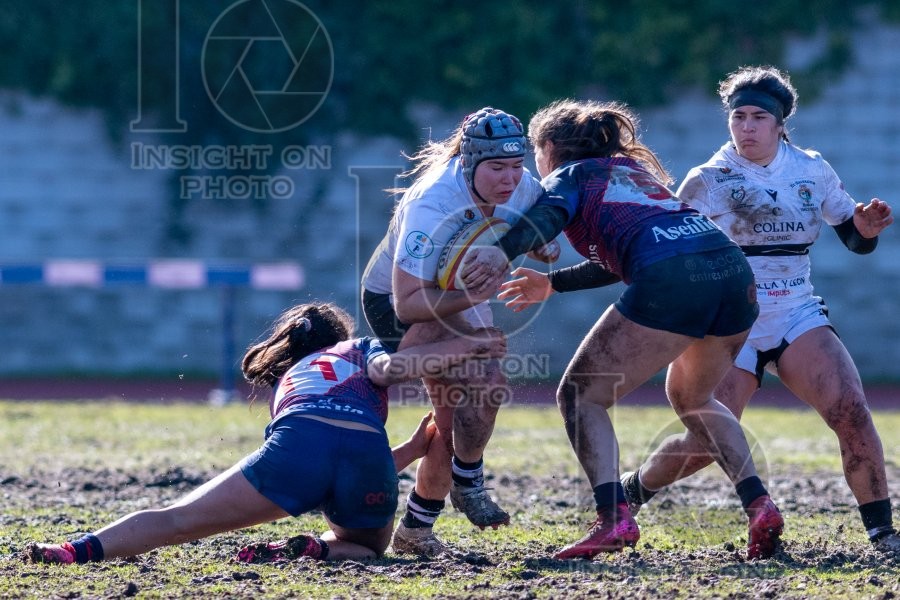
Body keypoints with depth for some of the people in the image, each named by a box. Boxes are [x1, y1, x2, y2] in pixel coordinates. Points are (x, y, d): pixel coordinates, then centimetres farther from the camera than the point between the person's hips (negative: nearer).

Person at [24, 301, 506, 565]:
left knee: (177, 521, 3)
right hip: (368, 452, -1)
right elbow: (389, 367, 8)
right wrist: (470, 345, 17)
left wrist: (413, 449, 45)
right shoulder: (359, 350, 34)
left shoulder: (286, 381, 40)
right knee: (365, 547, 26)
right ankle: (315, 550, -9)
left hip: (295, 449, 1)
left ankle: (78, 550, -19)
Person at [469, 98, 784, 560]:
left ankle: (613, 516, -12)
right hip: (734, 270, 7)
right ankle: (758, 503, 12)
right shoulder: (635, 168, 35)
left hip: (670, 281, -7)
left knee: (581, 396, 7)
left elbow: (549, 214, -8)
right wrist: (551, 283, 46)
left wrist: (502, 252, -25)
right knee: (691, 397, 31)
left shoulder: (568, 174, 15)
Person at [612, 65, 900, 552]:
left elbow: (855, 239, 12)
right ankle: (630, 492, 21)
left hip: (798, 319, 2)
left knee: (851, 411, -20)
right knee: (706, 444, -8)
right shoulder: (708, 181, -5)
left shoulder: (812, 171, 5)